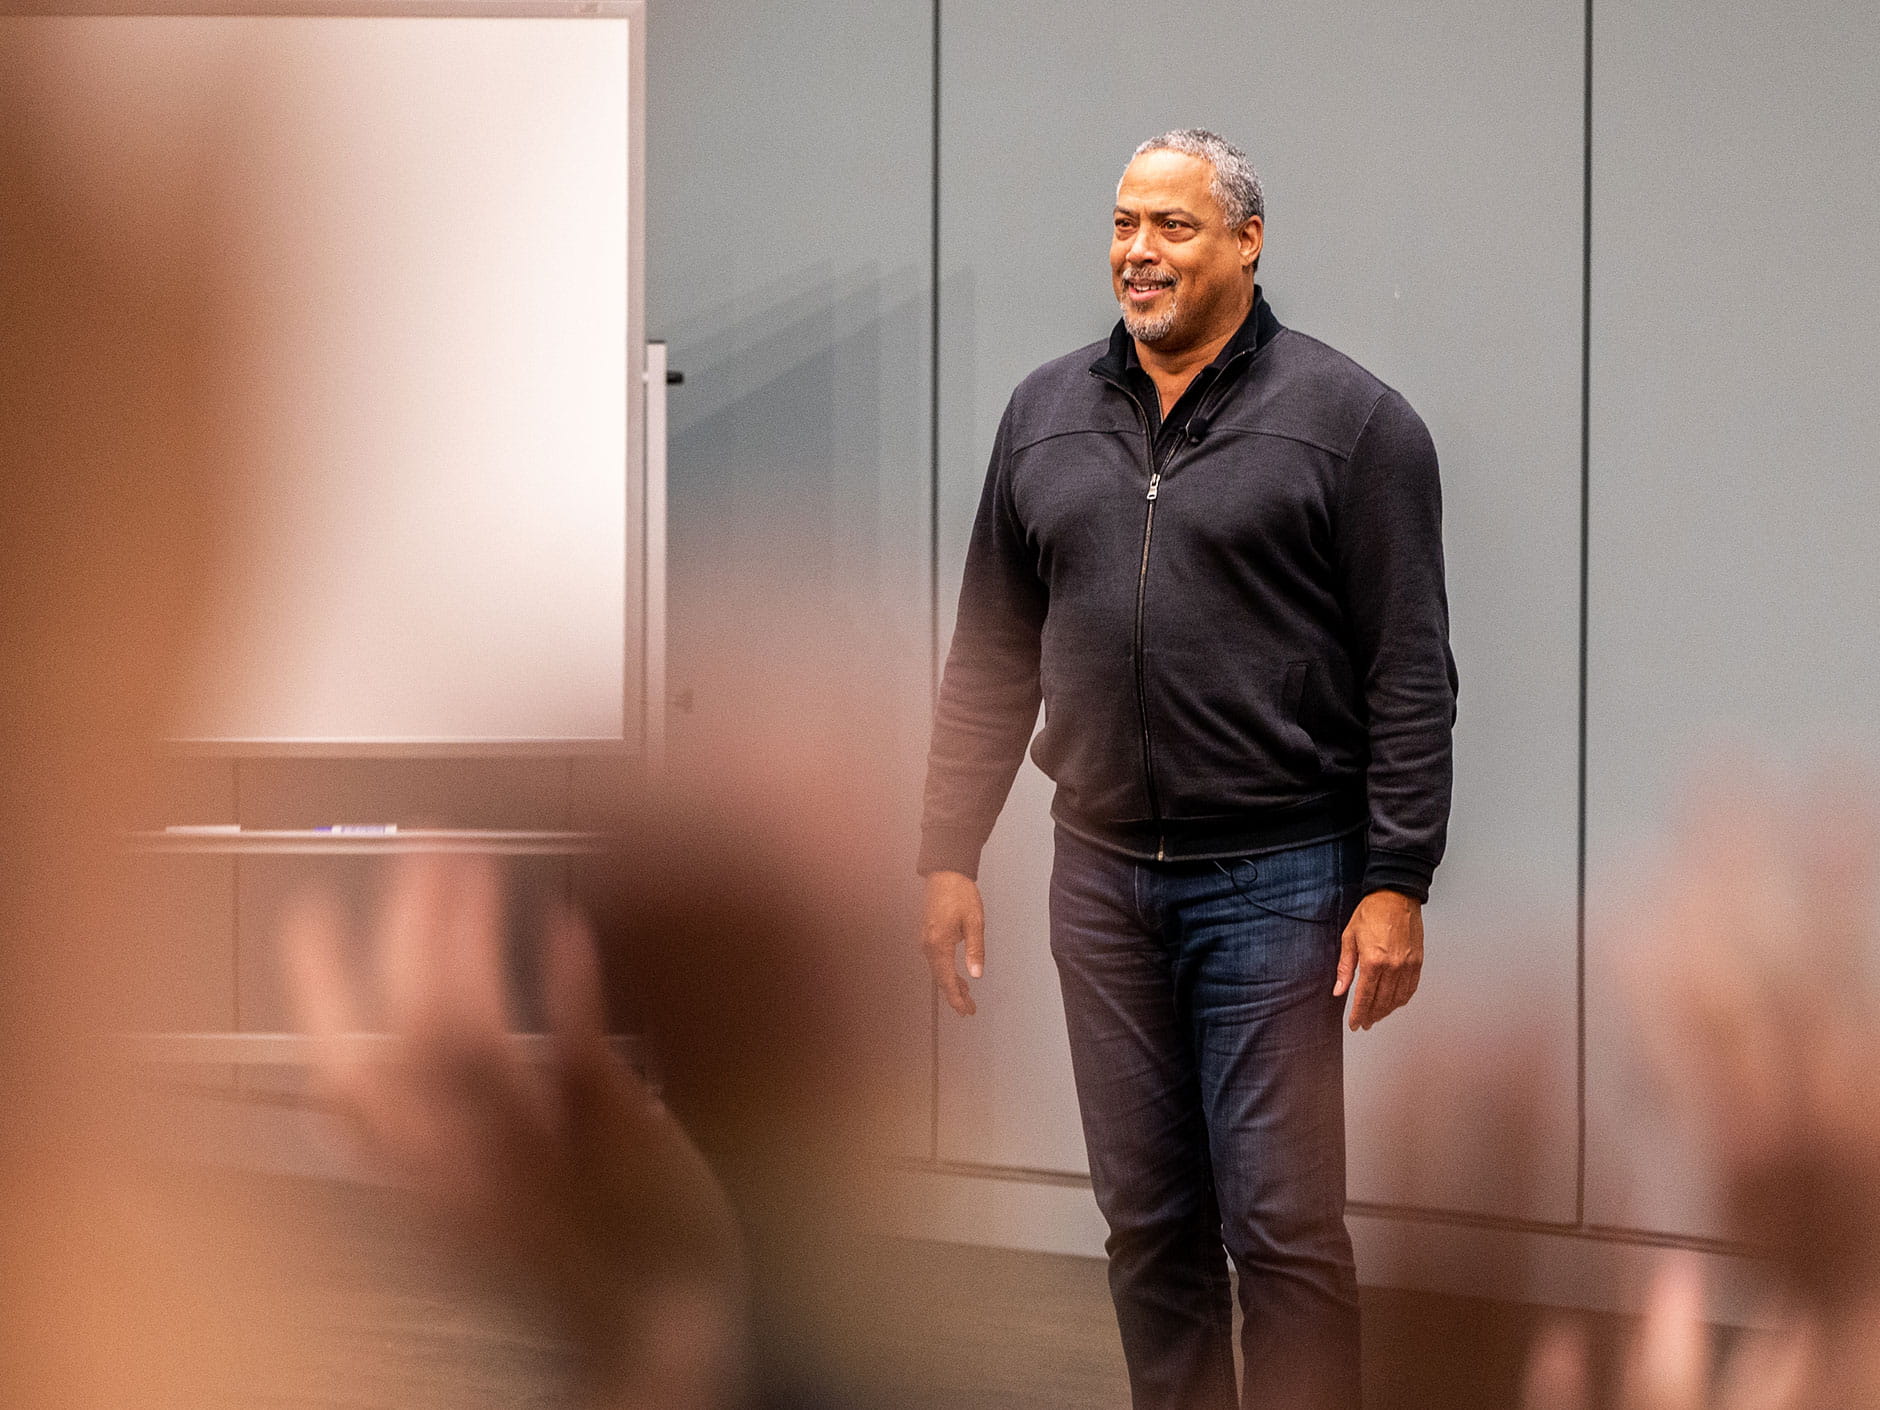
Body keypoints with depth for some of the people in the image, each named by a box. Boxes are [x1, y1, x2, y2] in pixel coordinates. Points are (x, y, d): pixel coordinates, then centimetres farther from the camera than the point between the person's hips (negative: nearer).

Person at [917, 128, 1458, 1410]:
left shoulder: (1348, 418, -3)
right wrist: (950, 852, 9)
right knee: (1148, 1222, 9)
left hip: (1276, 880, -5)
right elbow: (991, 656, 15)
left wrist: (1397, 884, -12)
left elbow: (1411, 676, -6)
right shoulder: (1047, 414, 11)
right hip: (1102, 877, 5)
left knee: (1282, 1228, -4)